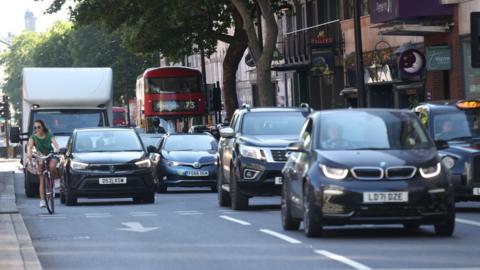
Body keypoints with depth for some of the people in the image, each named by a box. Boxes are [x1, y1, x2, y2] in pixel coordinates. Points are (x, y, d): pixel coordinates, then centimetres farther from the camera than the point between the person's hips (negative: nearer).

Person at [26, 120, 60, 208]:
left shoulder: (49, 135, -12)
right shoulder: (33, 137, -11)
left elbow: (55, 143, -26)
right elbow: (30, 146, -27)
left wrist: (57, 150, -48)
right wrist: (29, 153, -49)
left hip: (51, 156, -2)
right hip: (40, 158, 2)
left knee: (52, 166, -38)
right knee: (42, 181, -2)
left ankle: (56, 179, -8)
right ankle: (42, 200, 1)